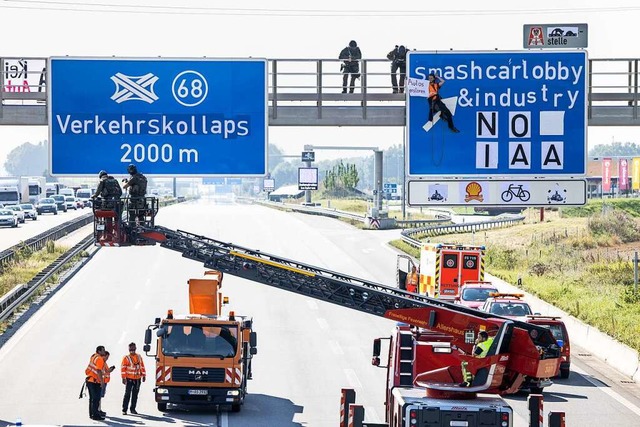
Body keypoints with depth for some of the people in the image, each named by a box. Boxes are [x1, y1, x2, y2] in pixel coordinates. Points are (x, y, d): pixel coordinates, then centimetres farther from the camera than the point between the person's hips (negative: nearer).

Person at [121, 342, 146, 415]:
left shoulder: (139, 357, 10)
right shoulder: (126, 358, -4)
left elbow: (142, 366, 17)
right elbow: (123, 368, -7)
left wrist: (143, 375, 13)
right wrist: (124, 378, -13)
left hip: (137, 379, 4)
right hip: (129, 379, -4)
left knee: (135, 395, 8)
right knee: (127, 394, -7)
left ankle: (133, 409, 16)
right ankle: (124, 410, -4)